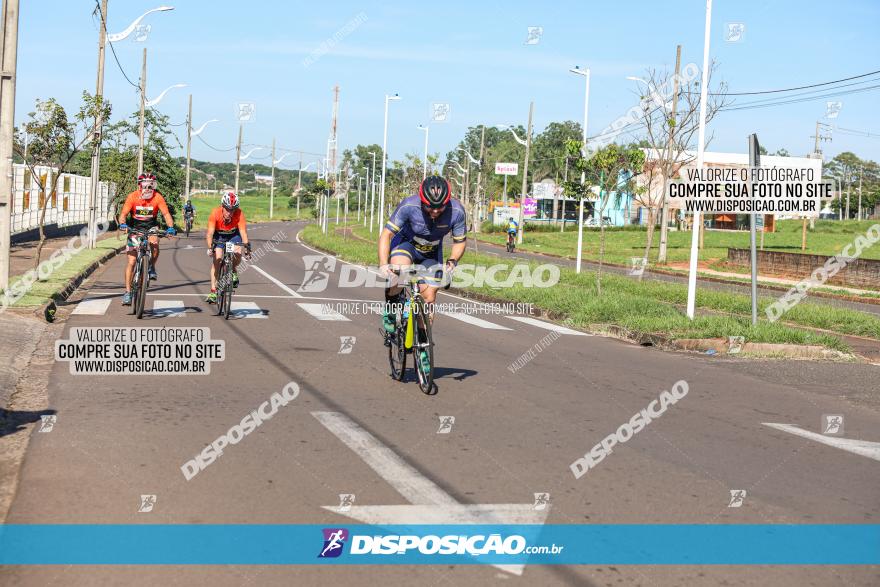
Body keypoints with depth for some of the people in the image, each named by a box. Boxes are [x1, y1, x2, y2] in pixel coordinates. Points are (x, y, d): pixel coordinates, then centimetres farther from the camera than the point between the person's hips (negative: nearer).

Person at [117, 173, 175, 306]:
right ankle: (128, 292, 0)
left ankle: (152, 268, -5)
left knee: (154, 244, -34)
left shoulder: (158, 197, -16)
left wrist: (170, 227, -37)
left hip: (151, 226, 0)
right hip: (135, 227, 0)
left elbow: (166, 214, -19)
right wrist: (122, 224, -41)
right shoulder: (132, 197, -17)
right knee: (131, 261, -6)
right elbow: (123, 214, -20)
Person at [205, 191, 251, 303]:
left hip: (233, 234, 1)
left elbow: (243, 231, -32)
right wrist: (210, 247, -49)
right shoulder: (215, 213, -32)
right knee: (216, 260, -16)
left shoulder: (239, 214, -30)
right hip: (219, 235, -1)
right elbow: (210, 232, -35)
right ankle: (213, 291, -13)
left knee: (237, 254, -26)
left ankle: (233, 272, 7)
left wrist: (247, 246, -45)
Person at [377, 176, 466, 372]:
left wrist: (452, 260, -31)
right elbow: (386, 234, -27)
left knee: (429, 300, -4)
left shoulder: (457, 211, -26)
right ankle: (389, 308, -6)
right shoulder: (408, 206, -33)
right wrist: (383, 264, -39)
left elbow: (460, 241, -11)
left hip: (431, 253, 3)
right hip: (405, 244, -2)